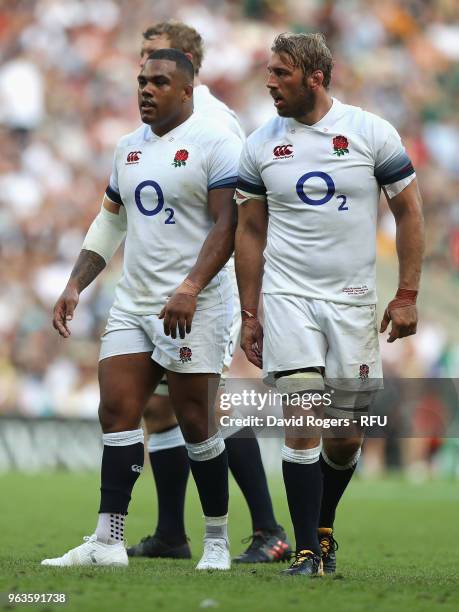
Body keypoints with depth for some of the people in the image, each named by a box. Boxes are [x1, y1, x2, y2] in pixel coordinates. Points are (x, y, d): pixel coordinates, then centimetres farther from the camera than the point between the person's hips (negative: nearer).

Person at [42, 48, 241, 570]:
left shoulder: (214, 144, -8)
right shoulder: (129, 148, 15)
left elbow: (228, 225, -14)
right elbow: (109, 223, 23)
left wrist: (190, 289, -24)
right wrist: (74, 287, 14)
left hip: (193, 307, -7)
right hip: (132, 305, 7)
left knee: (195, 422, -4)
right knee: (117, 412, -1)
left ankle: (217, 540, 9)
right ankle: (108, 541, -1)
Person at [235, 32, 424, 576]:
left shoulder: (372, 133, -3)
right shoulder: (260, 145, 3)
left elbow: (409, 214, 3)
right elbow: (250, 232, 11)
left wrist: (407, 296, -3)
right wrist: (249, 315, 8)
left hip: (353, 302, 0)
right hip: (288, 300, 0)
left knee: (346, 439, 5)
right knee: (302, 426, -12)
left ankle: (323, 528, 30)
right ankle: (308, 551, -9)